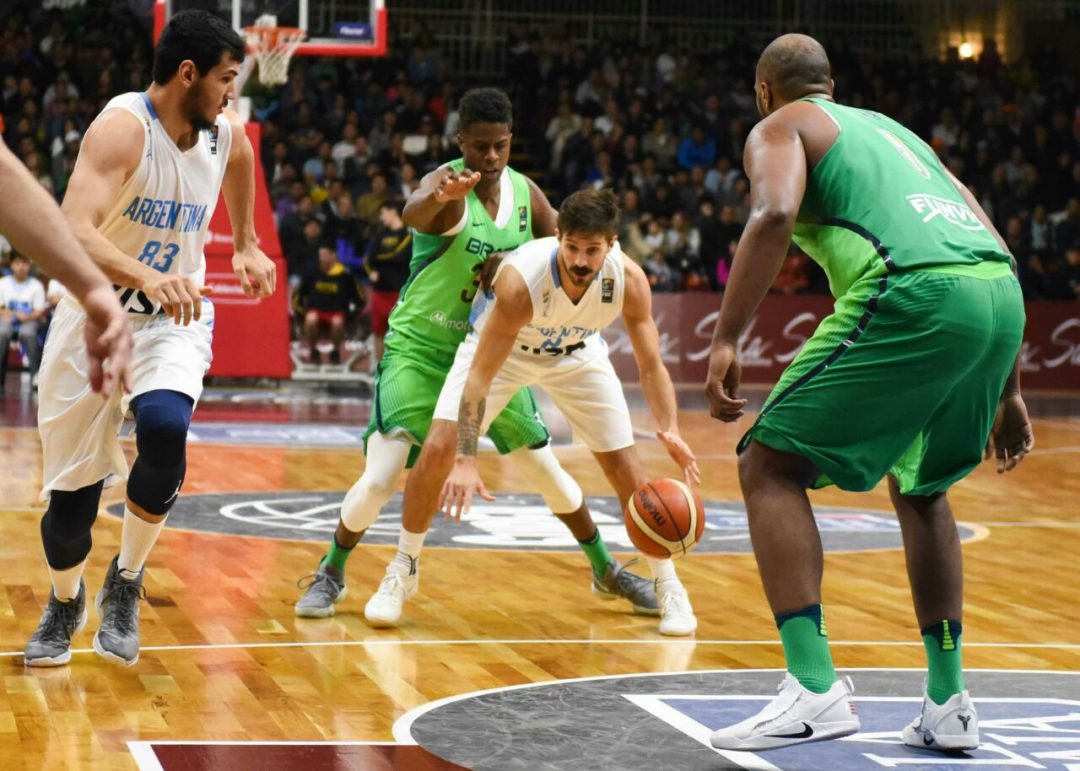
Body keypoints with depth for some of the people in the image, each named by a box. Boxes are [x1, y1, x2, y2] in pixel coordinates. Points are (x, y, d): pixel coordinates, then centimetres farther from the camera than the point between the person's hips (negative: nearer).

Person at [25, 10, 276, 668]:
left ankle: (127, 583, -5)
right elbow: (72, 233, -38)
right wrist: (147, 278, -53)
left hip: (174, 318, 3)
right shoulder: (122, 128, -23)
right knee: (72, 490, 2)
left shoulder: (228, 135, -4)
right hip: (96, 315, -3)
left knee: (164, 428, -29)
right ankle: (65, 602, 35)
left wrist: (247, 244, 28)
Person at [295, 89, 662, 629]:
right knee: (380, 479, -14)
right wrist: (439, 196, -70)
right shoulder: (446, 186, -22)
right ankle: (330, 574, 9)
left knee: (548, 469, 9)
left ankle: (607, 573, 27)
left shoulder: (526, 193, -3)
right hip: (419, 348, -5)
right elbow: (414, 212, -46)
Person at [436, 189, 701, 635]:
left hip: (577, 354, 3)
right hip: (500, 347, -2)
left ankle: (668, 587, 14)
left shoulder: (629, 280, -30)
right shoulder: (520, 280, -40)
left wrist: (669, 429, -40)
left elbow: (651, 366, -21)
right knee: (439, 451, -16)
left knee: (624, 465, -2)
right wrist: (466, 461, -45)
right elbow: (480, 375, -37)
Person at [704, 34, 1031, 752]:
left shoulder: (780, 127, 17)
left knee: (770, 466, 4)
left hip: (916, 291, -7)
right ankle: (949, 703, 23)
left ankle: (815, 687, -9)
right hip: (1002, 293, 7)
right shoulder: (892, 129, 36)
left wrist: (725, 340, -11)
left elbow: (774, 214, -8)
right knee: (922, 488, 27)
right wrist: (1007, 393, 34)